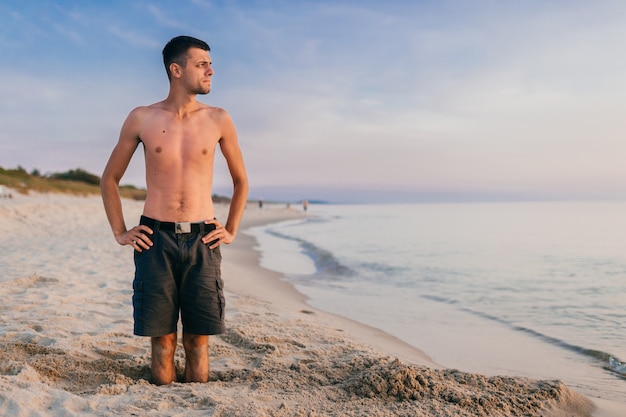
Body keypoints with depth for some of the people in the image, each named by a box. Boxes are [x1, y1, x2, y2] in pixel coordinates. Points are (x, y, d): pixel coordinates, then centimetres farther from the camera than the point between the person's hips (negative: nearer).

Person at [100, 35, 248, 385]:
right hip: (156, 240, 0)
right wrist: (120, 232, 7)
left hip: (202, 241, 1)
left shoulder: (218, 119, 4)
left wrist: (232, 231, 9)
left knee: (198, 338, 4)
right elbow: (110, 179, 13)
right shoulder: (142, 119, 3)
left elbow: (241, 180, 16)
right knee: (162, 338, 4)